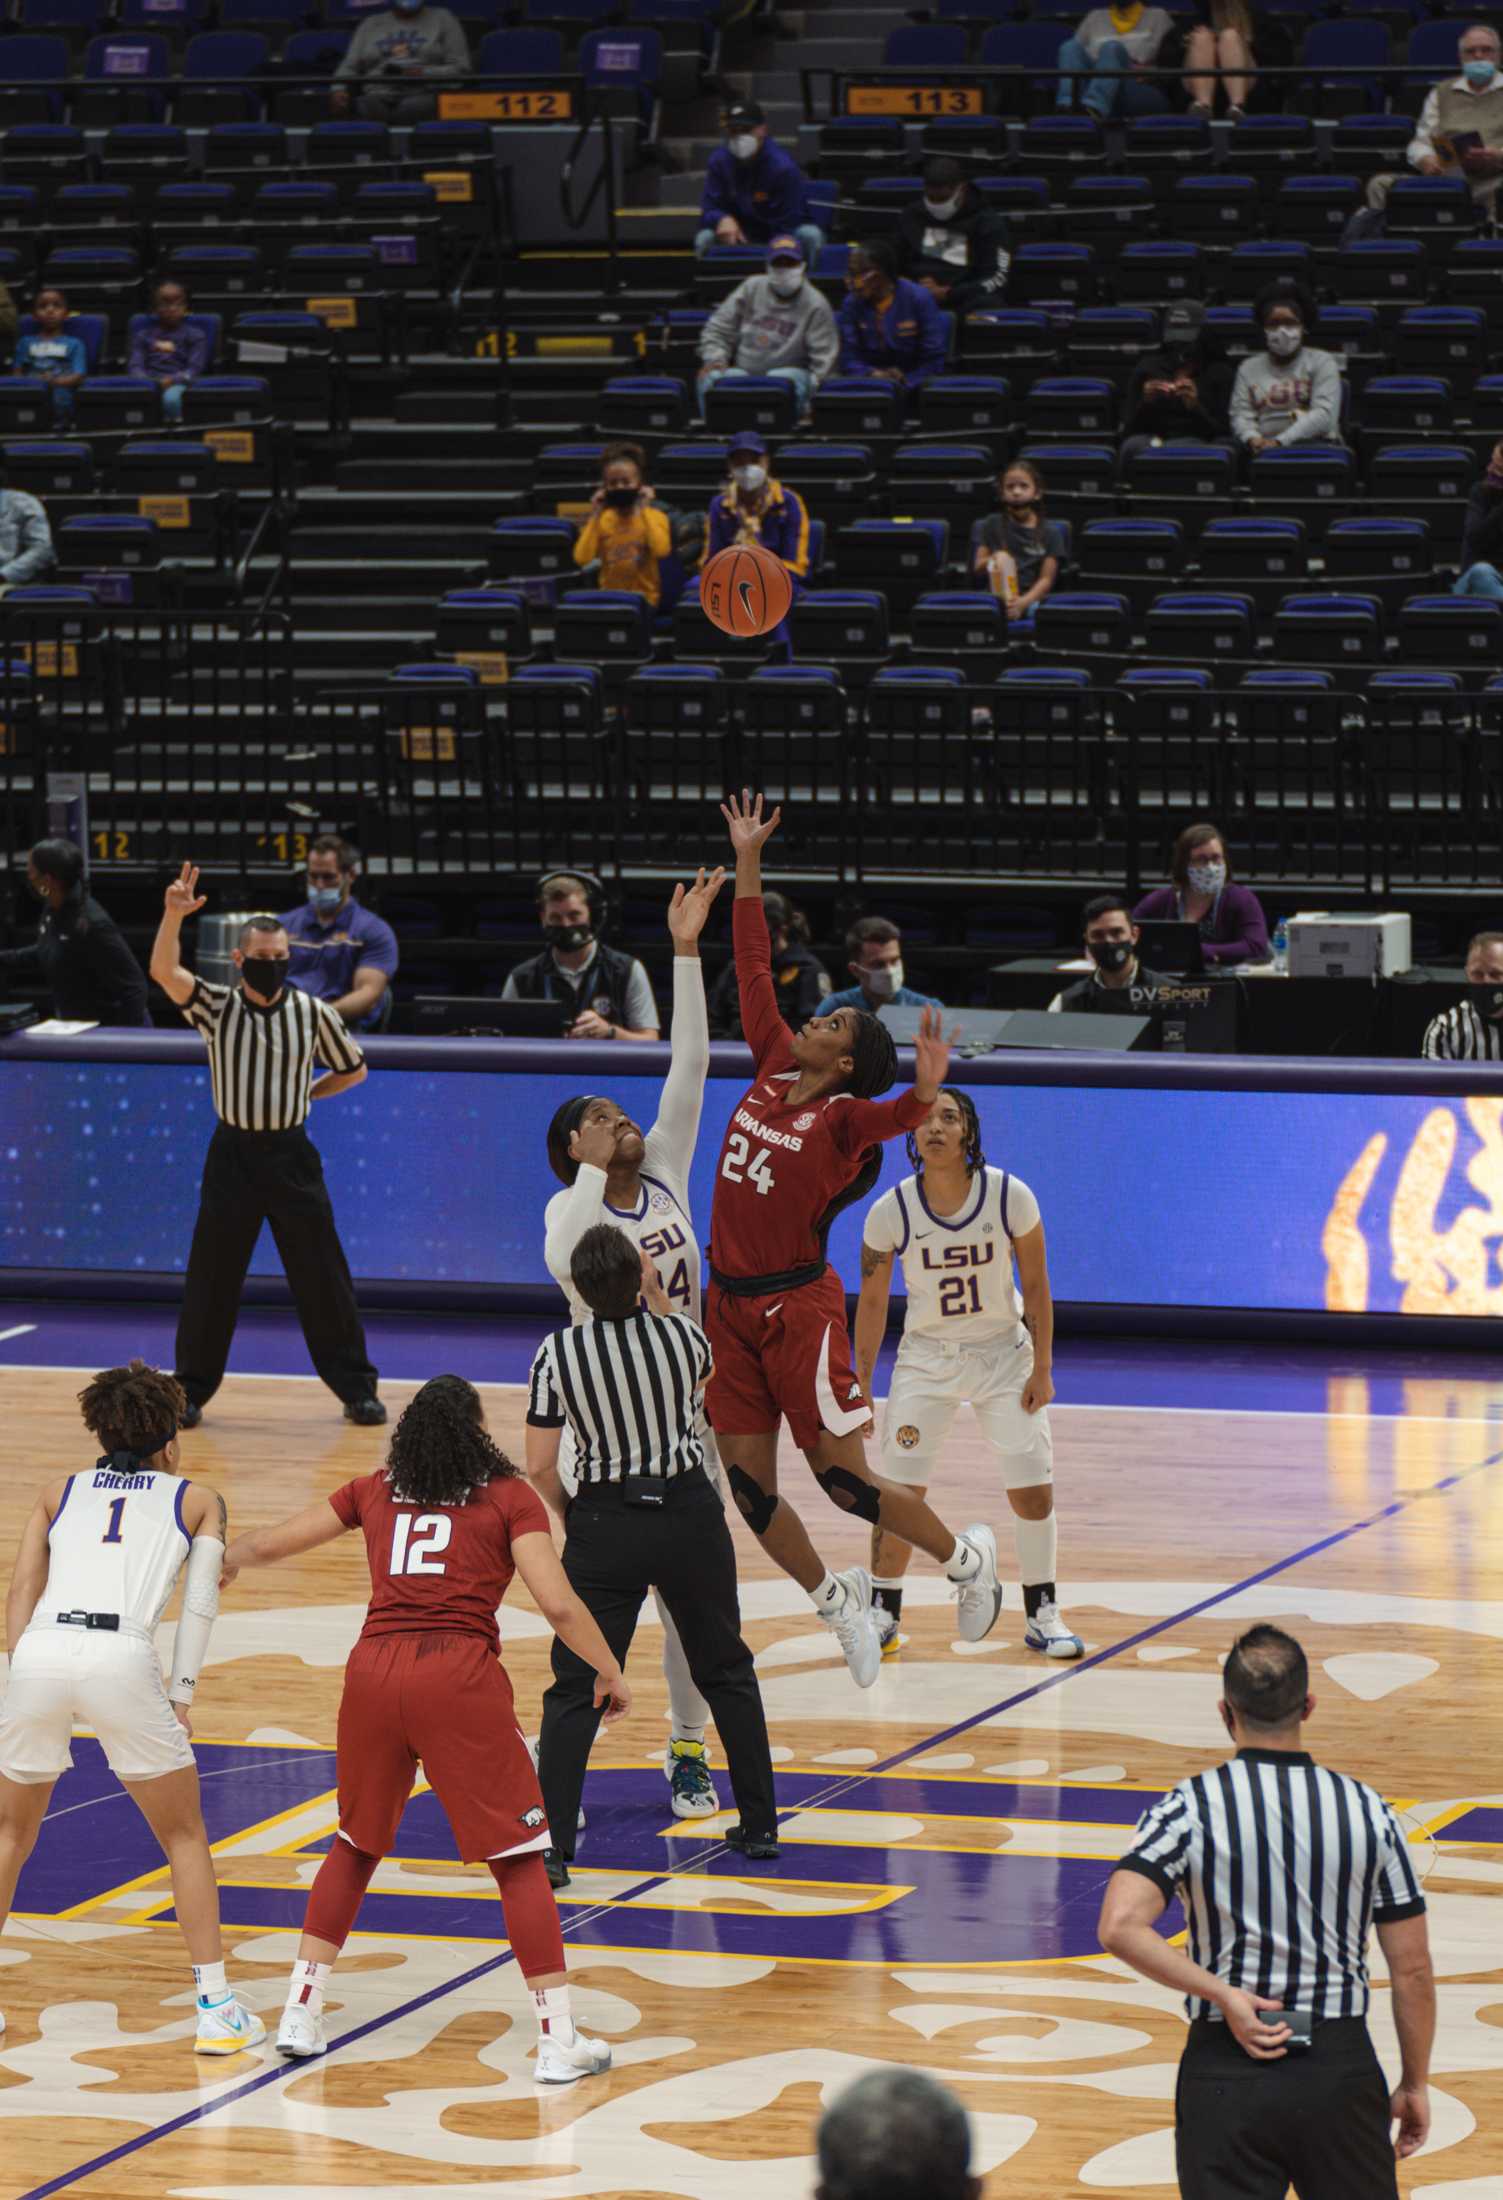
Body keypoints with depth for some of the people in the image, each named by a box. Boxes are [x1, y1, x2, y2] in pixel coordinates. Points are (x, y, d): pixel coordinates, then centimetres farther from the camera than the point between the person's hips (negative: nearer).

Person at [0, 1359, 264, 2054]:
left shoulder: (59, 1493, 27)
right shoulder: (196, 1500, 21)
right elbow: (200, 1604, 9)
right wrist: (181, 1696, 7)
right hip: (122, 1657, -2)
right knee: (185, 1838, 14)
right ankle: (215, 2008, 9)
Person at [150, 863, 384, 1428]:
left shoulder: (312, 1013, -1)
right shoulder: (217, 1007, -4)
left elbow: (352, 1070, 14)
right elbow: (164, 971, -22)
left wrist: (304, 1095, 4)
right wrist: (174, 915, -36)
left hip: (291, 1155, 0)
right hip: (232, 1154, 0)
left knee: (322, 1276, 2)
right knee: (211, 1276, 3)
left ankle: (356, 1388, 11)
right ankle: (191, 1390, 14)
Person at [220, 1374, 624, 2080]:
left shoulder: (375, 1491, 17)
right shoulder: (509, 1497, 6)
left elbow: (270, 1543, 27)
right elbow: (558, 1605, -4)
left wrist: (226, 1560, 49)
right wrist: (609, 1672, 12)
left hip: (374, 1671, 4)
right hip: (459, 1676, -4)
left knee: (356, 1843, 23)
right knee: (517, 1856, 4)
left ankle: (300, 2014, 21)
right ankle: (558, 2039, 2)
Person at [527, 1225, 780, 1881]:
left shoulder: (559, 1353, -10)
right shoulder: (682, 1335, -5)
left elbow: (540, 1469, -8)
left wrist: (570, 1518, 11)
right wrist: (656, 1296, 21)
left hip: (606, 1523, -2)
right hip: (690, 1514, 2)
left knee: (576, 1691, 2)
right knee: (727, 1672, 19)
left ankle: (551, 1847, -6)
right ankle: (759, 1826, 24)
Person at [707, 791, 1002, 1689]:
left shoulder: (841, 1117, -11)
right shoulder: (772, 1071, 5)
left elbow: (892, 1116, -34)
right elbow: (755, 971, 10)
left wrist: (925, 1092, -56)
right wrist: (749, 864, 10)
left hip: (799, 1305, -6)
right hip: (733, 1305, 6)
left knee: (843, 1478, -2)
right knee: (749, 1485, 5)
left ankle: (968, 1557, 20)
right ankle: (836, 1598, 24)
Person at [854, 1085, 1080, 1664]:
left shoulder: (1011, 1197, -16)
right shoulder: (892, 1211, -15)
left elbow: (1036, 1288, -5)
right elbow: (872, 1302, -4)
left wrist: (1042, 1370, -8)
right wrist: (859, 1391, -3)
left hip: (1004, 1353, 0)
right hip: (925, 1357, 0)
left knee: (1033, 1488, -4)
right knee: (899, 1490, -6)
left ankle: (1041, 1615, 11)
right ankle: (883, 1613, 9)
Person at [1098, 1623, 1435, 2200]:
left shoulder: (1188, 1809, -7)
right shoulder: (1368, 1811, -1)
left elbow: (1119, 1927, -21)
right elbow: (1413, 1971, 2)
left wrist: (1223, 1994, -13)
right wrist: (1415, 2084, 14)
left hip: (1227, 2070, -1)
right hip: (1342, 2066, 1)